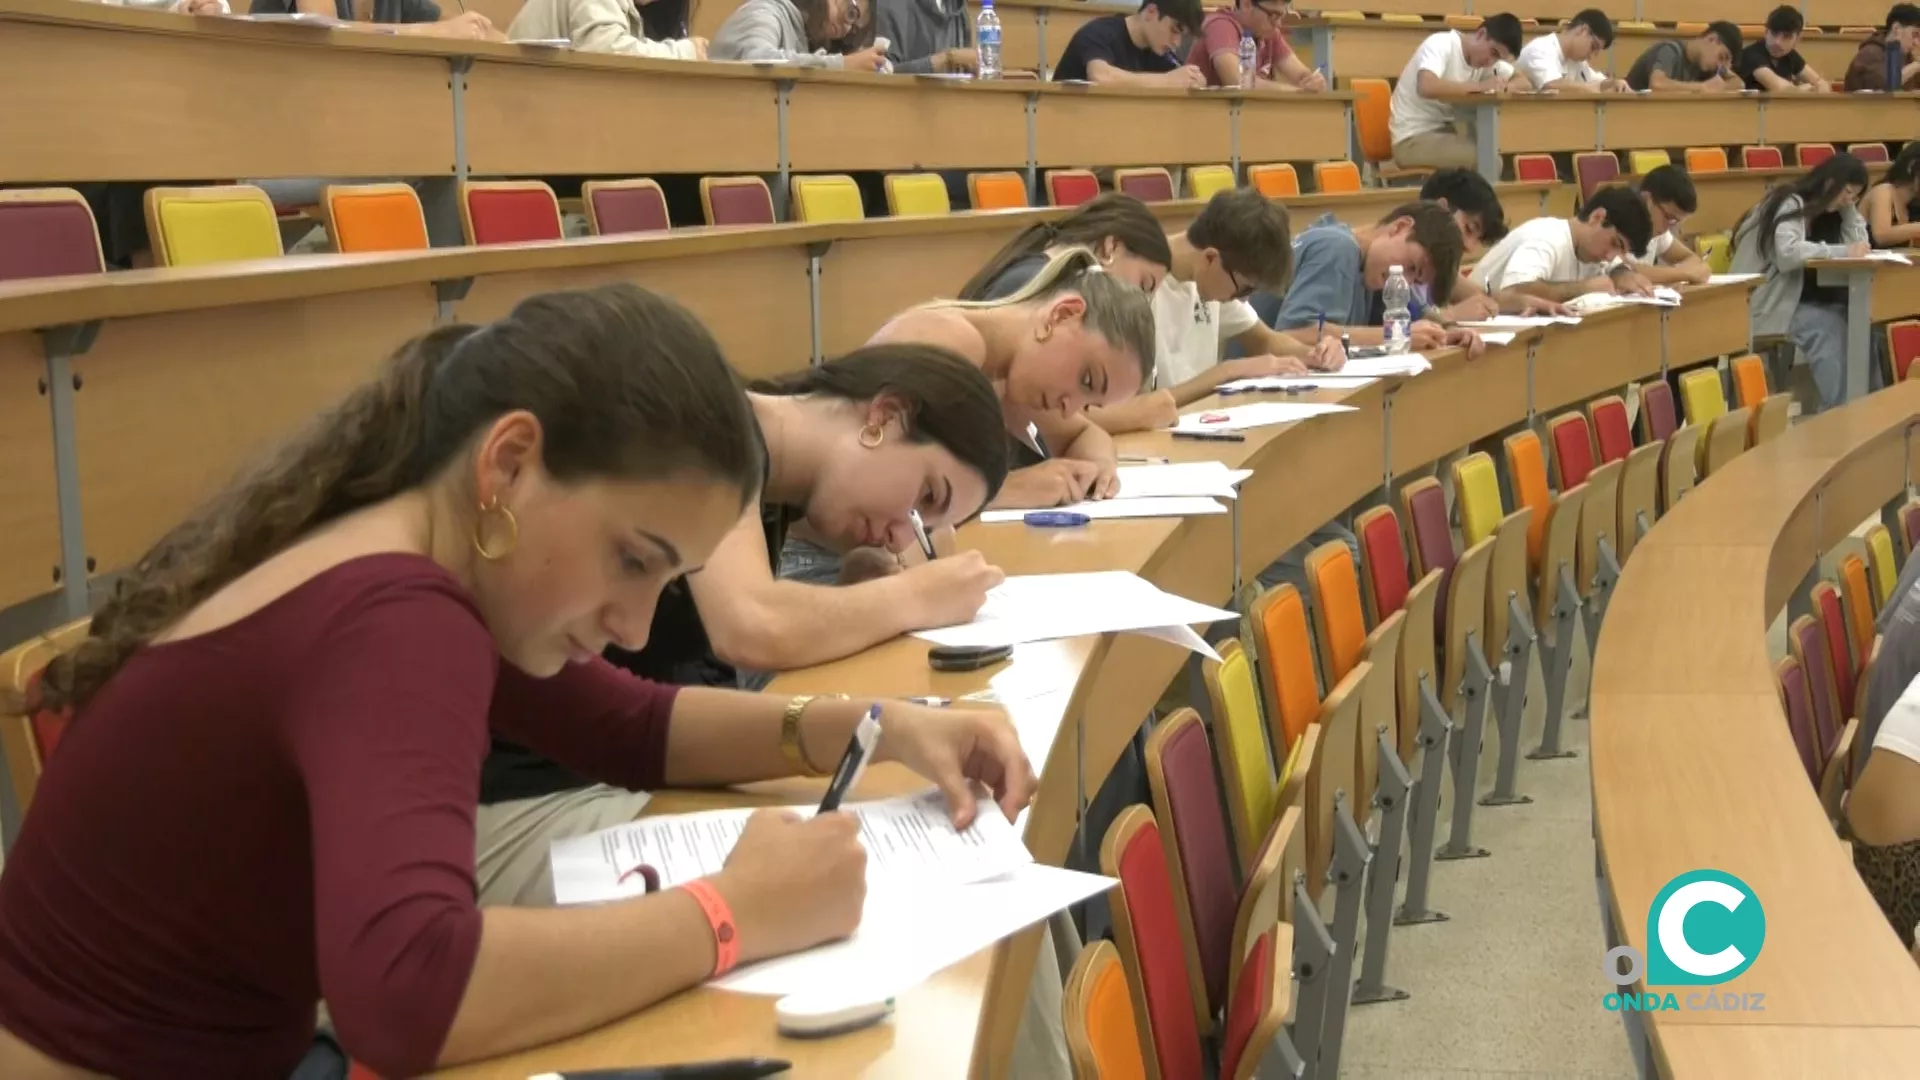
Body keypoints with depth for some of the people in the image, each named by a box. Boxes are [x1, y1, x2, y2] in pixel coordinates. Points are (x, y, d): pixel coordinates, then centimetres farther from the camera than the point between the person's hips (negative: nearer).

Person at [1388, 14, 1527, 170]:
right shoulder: (1441, 44, -18)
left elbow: (1523, 80, 10)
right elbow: (1426, 87, -37)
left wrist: (1506, 86, -14)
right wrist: (1479, 86, -29)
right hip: (1413, 139, -8)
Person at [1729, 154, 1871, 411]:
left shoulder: (1826, 212, 16)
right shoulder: (1791, 204, -10)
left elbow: (1860, 244, 10)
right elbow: (1788, 253, -28)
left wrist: (1848, 207, 4)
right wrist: (1842, 251, -24)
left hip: (1804, 298, 8)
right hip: (1768, 302, -8)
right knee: (1827, 326, -33)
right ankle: (1837, 408, -27)